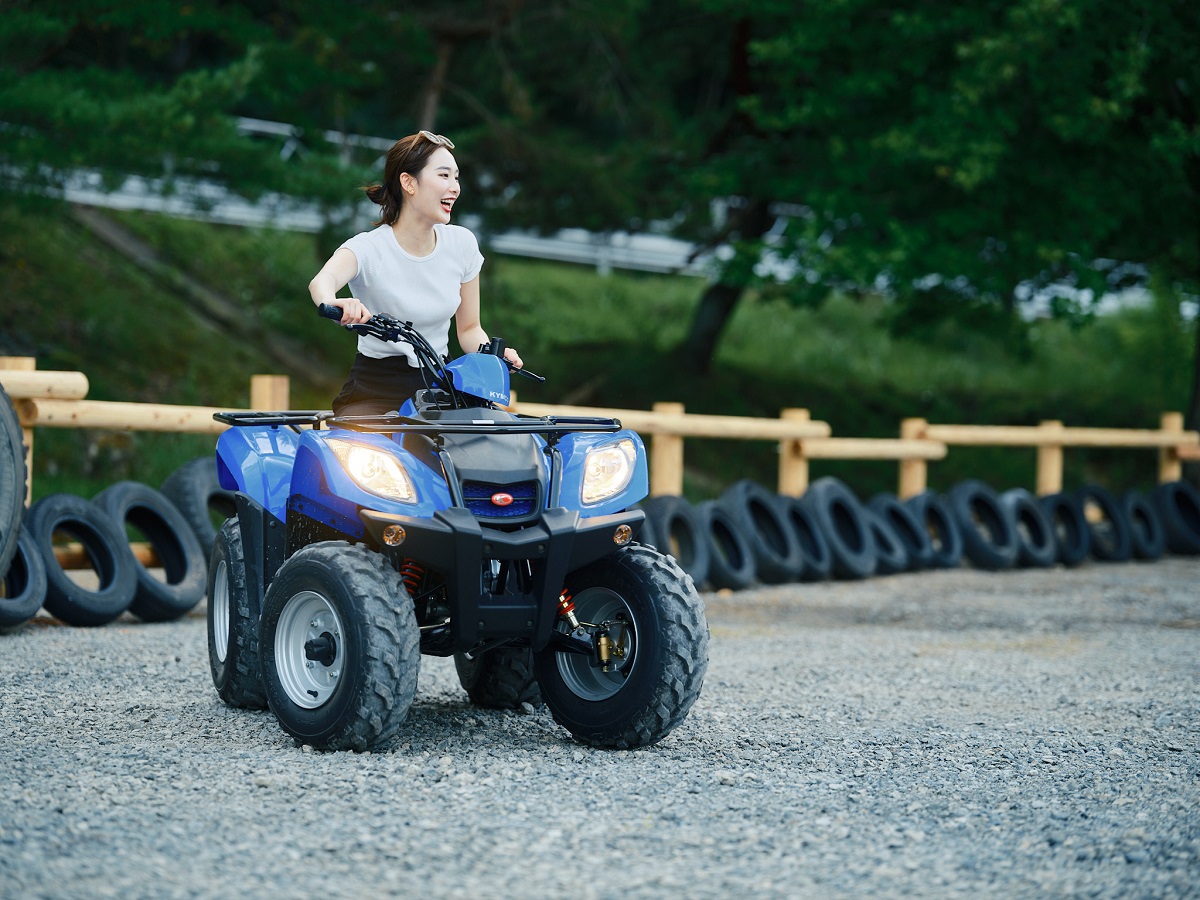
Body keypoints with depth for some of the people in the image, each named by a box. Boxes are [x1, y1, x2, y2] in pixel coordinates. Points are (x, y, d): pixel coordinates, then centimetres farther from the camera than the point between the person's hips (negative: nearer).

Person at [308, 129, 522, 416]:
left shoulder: (462, 243, 4)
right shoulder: (369, 248, -11)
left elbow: (468, 328, 11)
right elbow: (321, 281, -34)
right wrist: (334, 303, -58)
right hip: (374, 390, -4)